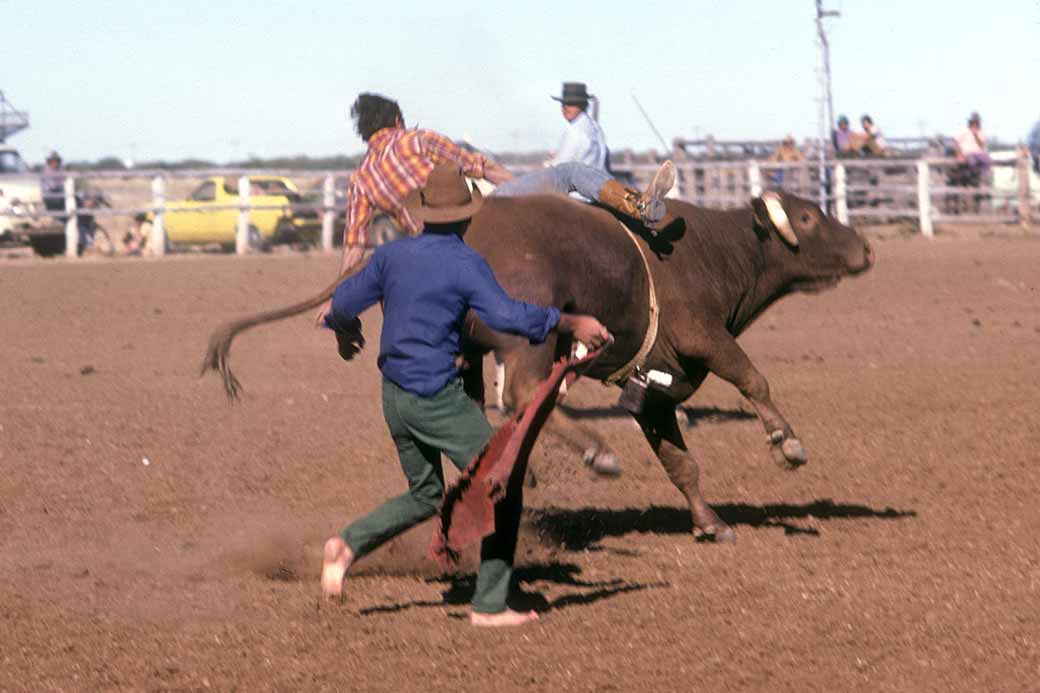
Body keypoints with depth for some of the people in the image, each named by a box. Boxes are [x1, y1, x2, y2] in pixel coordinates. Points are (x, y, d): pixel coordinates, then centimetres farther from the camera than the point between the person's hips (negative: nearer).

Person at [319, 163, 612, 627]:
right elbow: (506, 315, -28)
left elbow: (342, 305, 11)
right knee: (503, 488, 5)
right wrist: (569, 323, -21)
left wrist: (344, 332, 34)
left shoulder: (391, 255, 4)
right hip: (438, 399, -7)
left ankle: (350, 542, 0)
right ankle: (489, 605, 2)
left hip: (394, 394, 7)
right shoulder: (466, 264, -15)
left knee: (424, 497, 23)